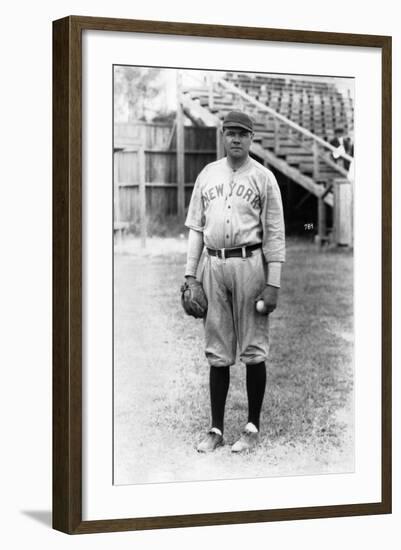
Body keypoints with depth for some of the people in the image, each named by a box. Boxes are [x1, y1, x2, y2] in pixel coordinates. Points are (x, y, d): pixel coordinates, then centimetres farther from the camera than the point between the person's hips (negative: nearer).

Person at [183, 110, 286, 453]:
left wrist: (273, 283, -9)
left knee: (254, 349, 0)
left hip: (249, 263, -4)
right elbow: (196, 226, 15)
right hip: (213, 265, 4)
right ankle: (216, 429, 13)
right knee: (217, 352, 7)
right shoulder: (207, 174, 13)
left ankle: (253, 428, 9)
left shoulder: (263, 177, 1)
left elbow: (274, 234, -3)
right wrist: (190, 272, 7)